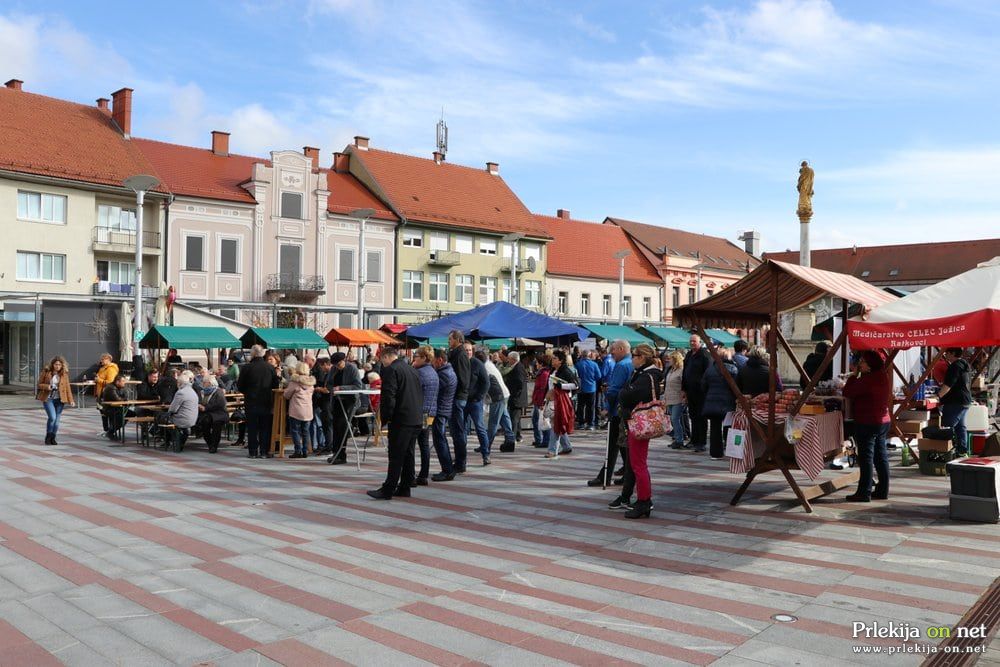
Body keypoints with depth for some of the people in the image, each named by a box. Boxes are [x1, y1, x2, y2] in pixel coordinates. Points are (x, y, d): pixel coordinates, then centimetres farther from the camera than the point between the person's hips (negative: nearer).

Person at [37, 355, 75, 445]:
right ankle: (48, 437, 4)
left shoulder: (64, 374, 4)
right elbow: (39, 384, 6)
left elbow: (67, 387, 5)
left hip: (59, 399, 2)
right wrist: (47, 386, -15)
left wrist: (70, 400, -4)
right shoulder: (46, 372, 0)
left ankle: (53, 438, 18)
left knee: (57, 420, 2)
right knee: (52, 417, -16)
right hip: (48, 398, -2)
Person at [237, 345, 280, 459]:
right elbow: (275, 385, 3)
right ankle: (264, 451, 8)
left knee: (252, 428, 6)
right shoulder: (271, 368, -3)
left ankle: (252, 451, 6)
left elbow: (240, 385, -3)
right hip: (266, 402, 2)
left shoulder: (247, 368, -9)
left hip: (251, 402, -2)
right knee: (265, 428, 8)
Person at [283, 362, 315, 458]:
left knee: (295, 430, 1)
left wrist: (286, 388, 19)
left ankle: (298, 451, -2)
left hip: (296, 411, -5)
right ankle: (305, 451, 12)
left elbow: (287, 395, -2)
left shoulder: (294, 381, -9)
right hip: (308, 411, 5)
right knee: (305, 431, 11)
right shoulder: (311, 382, 8)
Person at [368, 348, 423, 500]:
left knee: (396, 456, -5)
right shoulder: (412, 369, 16)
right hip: (416, 420, 8)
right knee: (408, 455, 12)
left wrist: (385, 418, -9)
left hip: (401, 420, -8)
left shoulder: (390, 370, -10)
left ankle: (387, 490, -1)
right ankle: (405, 488, 17)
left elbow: (388, 397, -17)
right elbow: (420, 395, 19)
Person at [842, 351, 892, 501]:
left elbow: (847, 393, -16)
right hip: (883, 421, 9)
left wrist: (854, 375, -6)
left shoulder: (867, 379, -20)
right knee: (881, 457, 13)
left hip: (867, 423, -9)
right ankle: (882, 490, 20)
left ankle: (864, 493, -1)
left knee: (866, 458, -4)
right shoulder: (884, 377, 9)